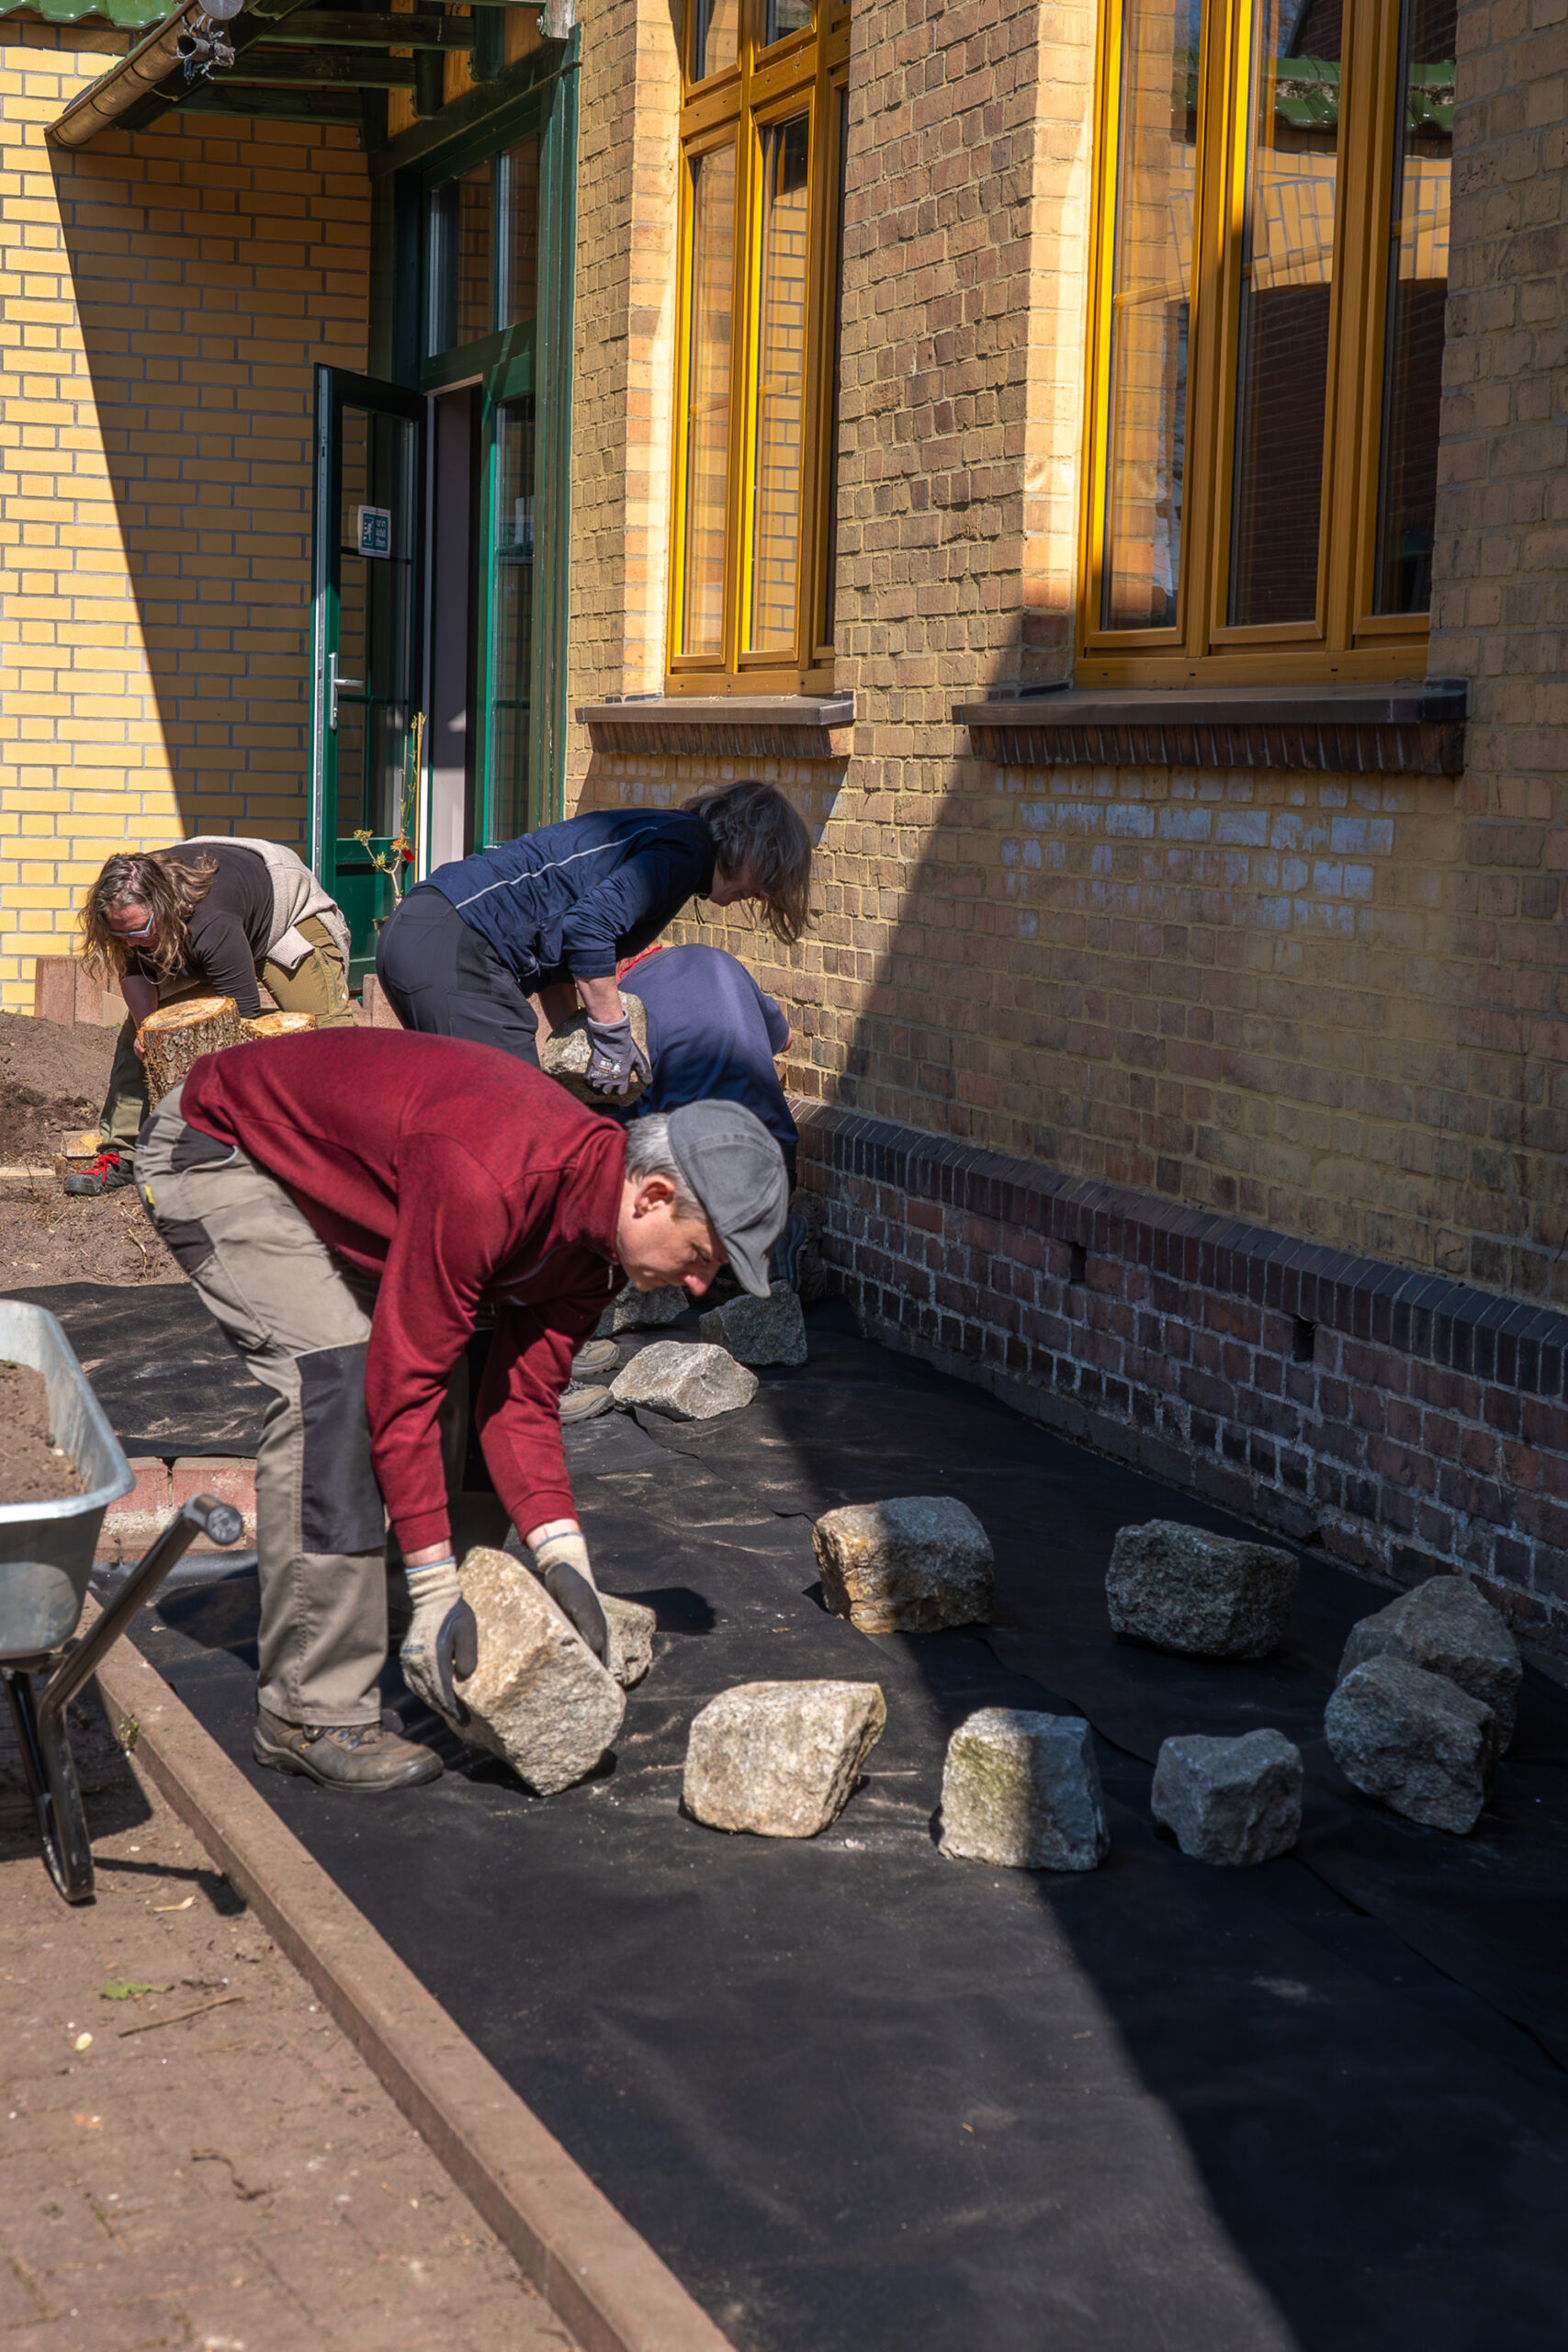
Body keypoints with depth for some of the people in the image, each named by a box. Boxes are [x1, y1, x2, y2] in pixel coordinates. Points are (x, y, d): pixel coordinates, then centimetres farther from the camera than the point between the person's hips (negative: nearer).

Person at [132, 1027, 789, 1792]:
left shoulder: (599, 1216, -8)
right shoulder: (484, 1184, -37)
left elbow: (522, 1397, -2)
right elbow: (403, 1382, -32)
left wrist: (563, 1559, -13)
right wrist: (435, 1593, -28)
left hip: (313, 1157, 9)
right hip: (211, 1152, -9)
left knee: (441, 1373, 5)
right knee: (335, 1378, -21)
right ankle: (310, 1712, -16)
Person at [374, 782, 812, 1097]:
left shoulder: (656, 834, 24)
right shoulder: (686, 848, -7)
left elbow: (555, 944, 24)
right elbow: (588, 927, -21)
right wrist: (612, 1033, -13)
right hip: (455, 949, -10)